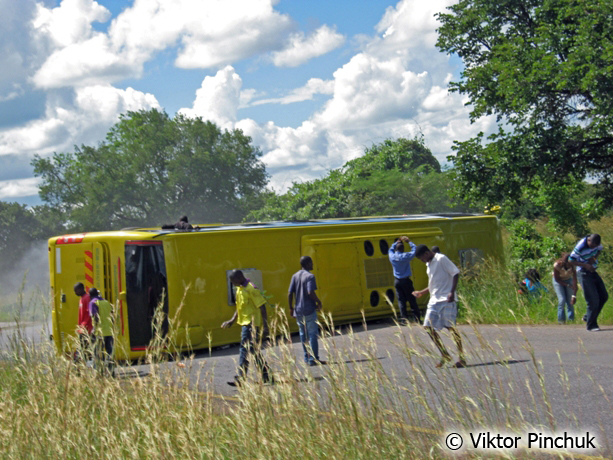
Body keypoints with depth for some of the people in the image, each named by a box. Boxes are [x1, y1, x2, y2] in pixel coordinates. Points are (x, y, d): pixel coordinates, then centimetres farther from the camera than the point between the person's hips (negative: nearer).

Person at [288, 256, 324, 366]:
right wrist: (319, 302, -8)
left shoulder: (295, 276, 8)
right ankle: (313, 359, -3)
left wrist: (291, 308, 13)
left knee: (303, 334, 14)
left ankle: (306, 357, 20)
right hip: (309, 310, -6)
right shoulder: (310, 276, -11)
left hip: (298, 310, 7)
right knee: (312, 334, -1)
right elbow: (310, 292, -22)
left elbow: (290, 293, 5)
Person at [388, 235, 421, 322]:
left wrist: (397, 242, 25)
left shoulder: (392, 256, -2)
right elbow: (414, 250, -3)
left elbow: (391, 249, 21)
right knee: (412, 300, 2)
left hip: (397, 282, 4)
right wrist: (409, 241, 7)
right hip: (406, 281, -4)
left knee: (401, 300, 5)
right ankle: (417, 318, 5)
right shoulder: (405, 256, -14)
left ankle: (404, 319, 0)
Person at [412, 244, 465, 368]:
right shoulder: (429, 264, 20)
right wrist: (422, 292, 25)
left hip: (446, 300, -9)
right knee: (429, 327, 1)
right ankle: (445, 355, 11)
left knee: (451, 327, -7)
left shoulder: (441, 259, -6)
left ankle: (462, 358, 2)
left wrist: (452, 292, -20)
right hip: (434, 301, 9)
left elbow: (456, 273, -13)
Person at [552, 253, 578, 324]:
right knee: (562, 300, -14)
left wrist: (574, 296, -40)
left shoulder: (572, 266, -31)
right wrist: (567, 285, -25)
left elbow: (575, 281, -34)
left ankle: (571, 319, 6)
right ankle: (561, 320, -2)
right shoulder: (557, 265, -35)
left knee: (570, 300, -7)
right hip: (558, 280, -2)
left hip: (568, 279, 2)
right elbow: (557, 279, -20)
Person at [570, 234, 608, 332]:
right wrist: (585, 265, -27)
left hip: (593, 272, 8)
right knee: (593, 300, -12)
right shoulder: (580, 247, -24)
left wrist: (594, 258, -3)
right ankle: (591, 325, -1)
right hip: (584, 274, -8)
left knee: (604, 296, 10)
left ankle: (588, 317, 22)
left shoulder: (595, 243, -4)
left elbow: (599, 249, 17)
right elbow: (571, 261, -17)